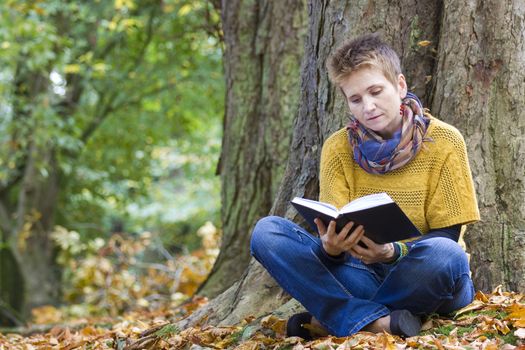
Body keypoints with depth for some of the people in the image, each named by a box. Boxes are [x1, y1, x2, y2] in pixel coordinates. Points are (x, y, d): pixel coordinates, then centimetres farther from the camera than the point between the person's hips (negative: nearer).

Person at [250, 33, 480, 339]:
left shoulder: (444, 143, -5)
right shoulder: (337, 149, 2)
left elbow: (447, 234, -8)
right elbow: (332, 231, -3)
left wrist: (393, 253, -29)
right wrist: (331, 248, -29)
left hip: (422, 281, -2)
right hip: (363, 274, 3)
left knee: (444, 254, -38)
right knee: (266, 231, -17)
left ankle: (337, 318, -19)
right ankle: (378, 321, -29)